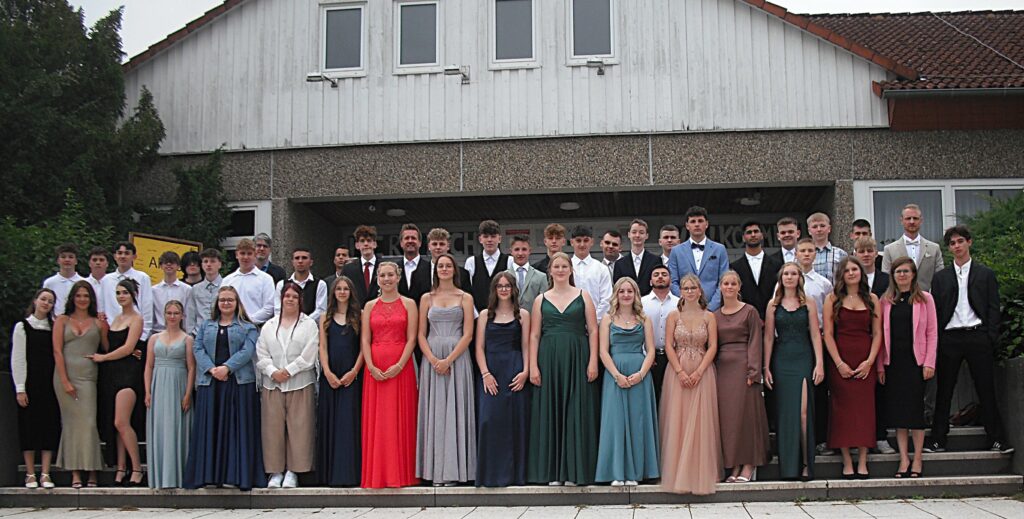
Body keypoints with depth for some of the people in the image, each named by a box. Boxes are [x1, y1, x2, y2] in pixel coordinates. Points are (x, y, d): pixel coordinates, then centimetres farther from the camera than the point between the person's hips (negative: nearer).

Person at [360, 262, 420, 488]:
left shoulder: (408, 304, 5)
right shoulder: (370, 306, 11)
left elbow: (411, 338, -3)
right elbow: (365, 340, 5)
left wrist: (399, 365, -14)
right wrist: (371, 367, -9)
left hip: (401, 367, -2)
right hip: (374, 369, 2)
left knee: (401, 418, -1)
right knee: (376, 420, 2)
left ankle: (402, 473, 5)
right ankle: (377, 474, 8)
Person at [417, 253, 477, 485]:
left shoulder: (465, 298, 6)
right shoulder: (427, 298, 11)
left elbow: (468, 334, -2)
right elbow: (421, 334, 6)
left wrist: (448, 360, -13)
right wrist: (433, 360, -10)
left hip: (457, 359, -2)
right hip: (431, 360, 2)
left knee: (455, 411, -3)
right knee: (434, 411, 1)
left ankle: (453, 470, 1)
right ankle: (435, 470, 5)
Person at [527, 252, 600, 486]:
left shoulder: (583, 296, 7)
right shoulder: (541, 300, 10)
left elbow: (593, 330, 3)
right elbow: (534, 335, 7)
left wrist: (593, 361, -7)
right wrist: (533, 366, -3)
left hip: (577, 360, -1)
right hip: (549, 361, 1)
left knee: (577, 413, -1)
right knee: (550, 413, 2)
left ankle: (574, 470, 6)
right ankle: (552, 471, 9)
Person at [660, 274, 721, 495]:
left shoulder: (709, 317, 5)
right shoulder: (673, 316, 5)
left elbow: (712, 347, -1)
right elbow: (669, 346, -1)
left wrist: (698, 372, -12)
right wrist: (680, 372, -12)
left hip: (702, 373, 0)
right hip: (678, 373, 0)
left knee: (700, 422, -2)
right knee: (677, 421, -2)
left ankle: (700, 474, 5)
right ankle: (680, 474, 5)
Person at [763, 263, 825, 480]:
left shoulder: (808, 303, 5)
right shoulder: (773, 305, 7)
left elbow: (815, 335, 3)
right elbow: (768, 337, 7)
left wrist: (819, 364, -5)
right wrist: (766, 368, 3)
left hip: (804, 360, -1)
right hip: (781, 362, 1)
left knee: (803, 412, -11)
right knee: (785, 412, 2)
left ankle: (805, 464, -2)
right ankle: (788, 466, 9)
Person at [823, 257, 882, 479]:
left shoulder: (872, 299, 8)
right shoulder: (833, 299, 3)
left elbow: (877, 333, 4)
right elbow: (828, 334, -2)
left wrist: (869, 361, -8)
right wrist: (839, 363, -10)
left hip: (865, 362, 2)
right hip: (840, 362, -1)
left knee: (865, 408, -1)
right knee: (843, 409, -3)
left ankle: (862, 462, 3)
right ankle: (847, 462, 1)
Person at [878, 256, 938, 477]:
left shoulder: (924, 299, 4)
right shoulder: (886, 301, 8)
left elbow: (932, 332, 1)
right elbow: (881, 333, 6)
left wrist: (929, 363, -7)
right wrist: (880, 365, 0)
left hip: (915, 360, -2)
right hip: (893, 362, 2)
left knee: (915, 408, -2)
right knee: (897, 409, 2)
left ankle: (917, 459, 8)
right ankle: (904, 459, 8)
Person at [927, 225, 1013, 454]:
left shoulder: (986, 274, 9)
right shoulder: (941, 277, 12)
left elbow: (993, 308, 5)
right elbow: (936, 311, 8)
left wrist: (992, 339, -5)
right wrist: (936, 341, -1)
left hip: (978, 336, -1)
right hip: (950, 338, 1)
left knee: (986, 390, 0)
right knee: (944, 390, 3)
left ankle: (997, 439, 6)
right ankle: (938, 440, 7)